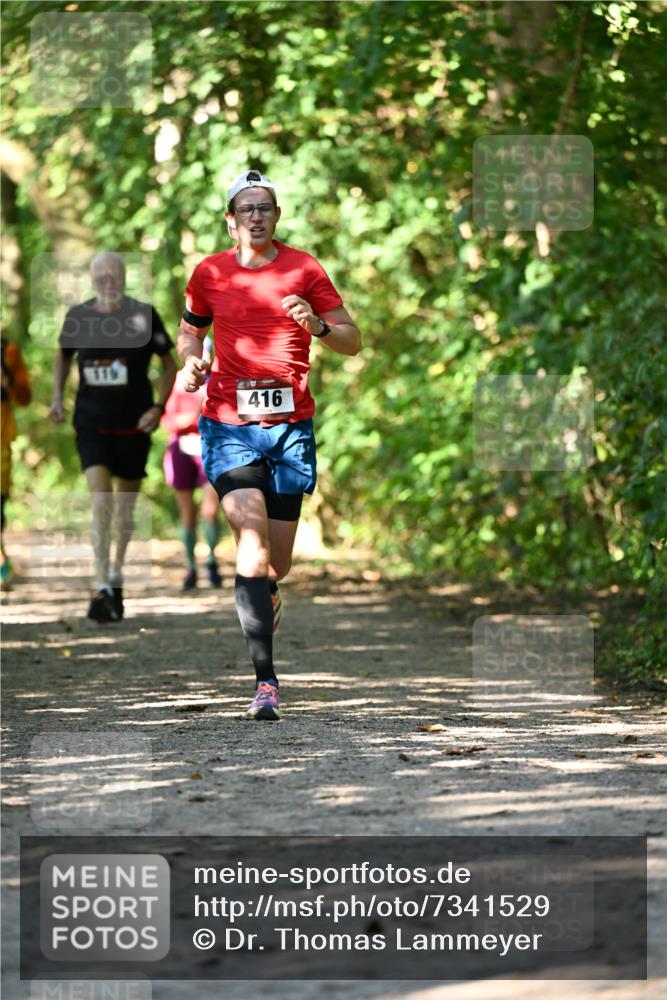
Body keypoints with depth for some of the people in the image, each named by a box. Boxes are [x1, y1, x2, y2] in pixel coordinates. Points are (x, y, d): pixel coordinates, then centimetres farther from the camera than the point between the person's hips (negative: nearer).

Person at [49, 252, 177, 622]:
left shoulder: (143, 315, -7)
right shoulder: (78, 316, -1)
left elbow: (169, 364, 2)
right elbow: (64, 354, 19)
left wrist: (159, 407, -9)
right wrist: (58, 395, 6)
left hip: (133, 425, 0)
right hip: (91, 424, 0)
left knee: (125, 507, 12)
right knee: (100, 501, -15)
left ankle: (117, 574, 36)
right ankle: (104, 591, -18)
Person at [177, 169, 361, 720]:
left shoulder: (304, 269, 3)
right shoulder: (209, 273, 6)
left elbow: (353, 341, 5)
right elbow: (190, 329, 23)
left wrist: (317, 326, -15)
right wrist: (191, 359, 1)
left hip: (291, 425, 1)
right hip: (229, 422, -1)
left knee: (276, 563, 4)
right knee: (251, 532, -22)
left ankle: (266, 598, 44)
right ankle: (266, 679, -25)